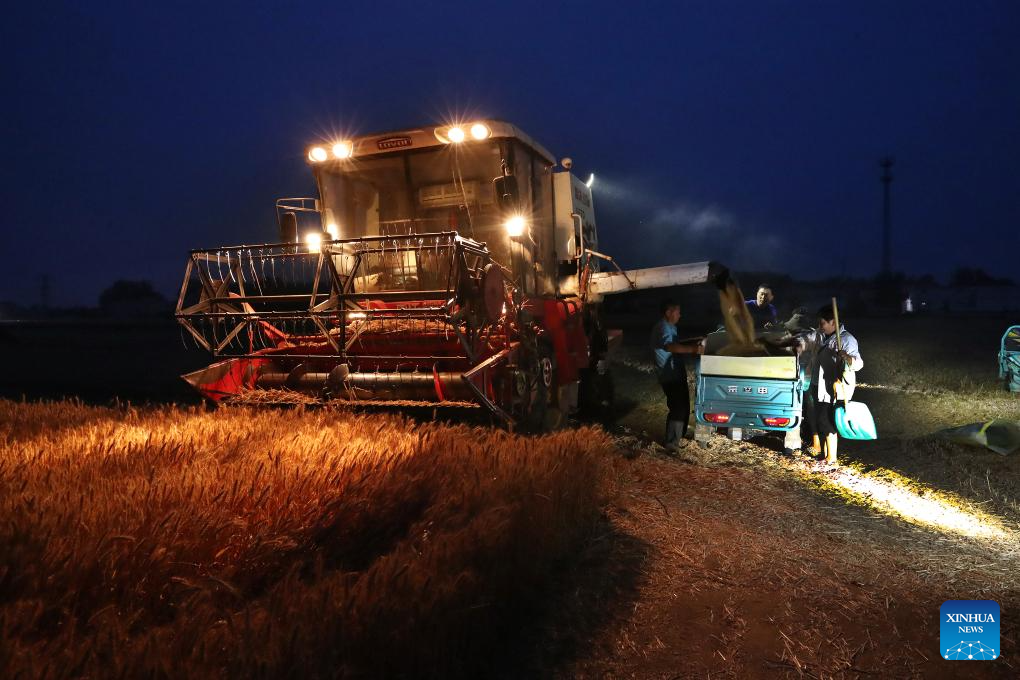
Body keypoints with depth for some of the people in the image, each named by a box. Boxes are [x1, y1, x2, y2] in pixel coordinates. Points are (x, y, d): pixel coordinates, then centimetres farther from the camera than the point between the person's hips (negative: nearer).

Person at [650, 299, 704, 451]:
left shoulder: (669, 327, 16)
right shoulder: (663, 328, -19)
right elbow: (670, 346, -38)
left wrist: (694, 344, 15)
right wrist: (692, 349, -47)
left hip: (676, 374, 10)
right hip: (670, 376, -10)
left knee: (682, 406, 17)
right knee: (678, 408, -8)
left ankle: (678, 435, 29)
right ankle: (672, 441, 0)